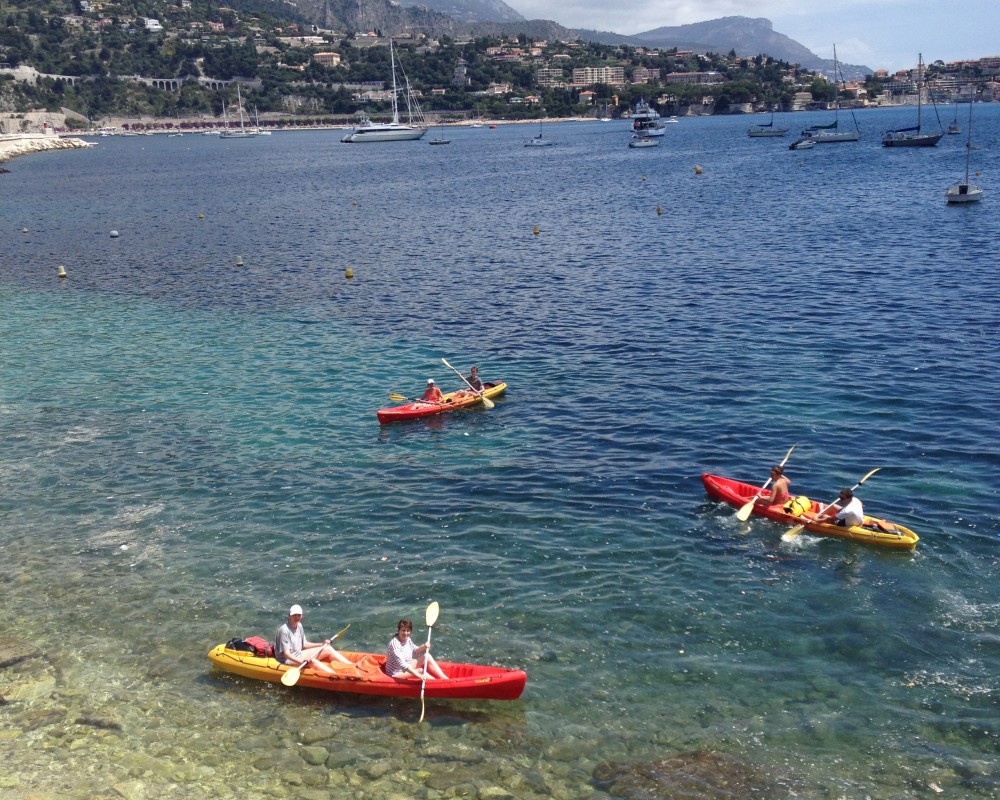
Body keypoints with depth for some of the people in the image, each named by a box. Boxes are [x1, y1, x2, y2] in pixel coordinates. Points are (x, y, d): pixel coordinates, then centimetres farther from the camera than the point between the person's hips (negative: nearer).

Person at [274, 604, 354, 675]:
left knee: (328, 649, -1)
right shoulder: (284, 630, -21)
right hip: (288, 660, -9)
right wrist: (301, 661, -39)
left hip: (298, 655, 9)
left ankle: (352, 666, -7)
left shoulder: (299, 626, 6)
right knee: (311, 660, -36)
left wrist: (322, 644, 9)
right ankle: (335, 676, -53)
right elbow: (286, 653, -25)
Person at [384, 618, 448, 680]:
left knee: (427, 657, 0)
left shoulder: (407, 639, -1)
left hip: (408, 668, 10)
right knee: (420, 670, -27)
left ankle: (444, 678, -7)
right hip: (397, 674, -9)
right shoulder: (394, 644, -27)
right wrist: (418, 675, -40)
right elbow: (401, 664, -35)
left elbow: (414, 650, 17)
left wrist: (423, 647, -6)